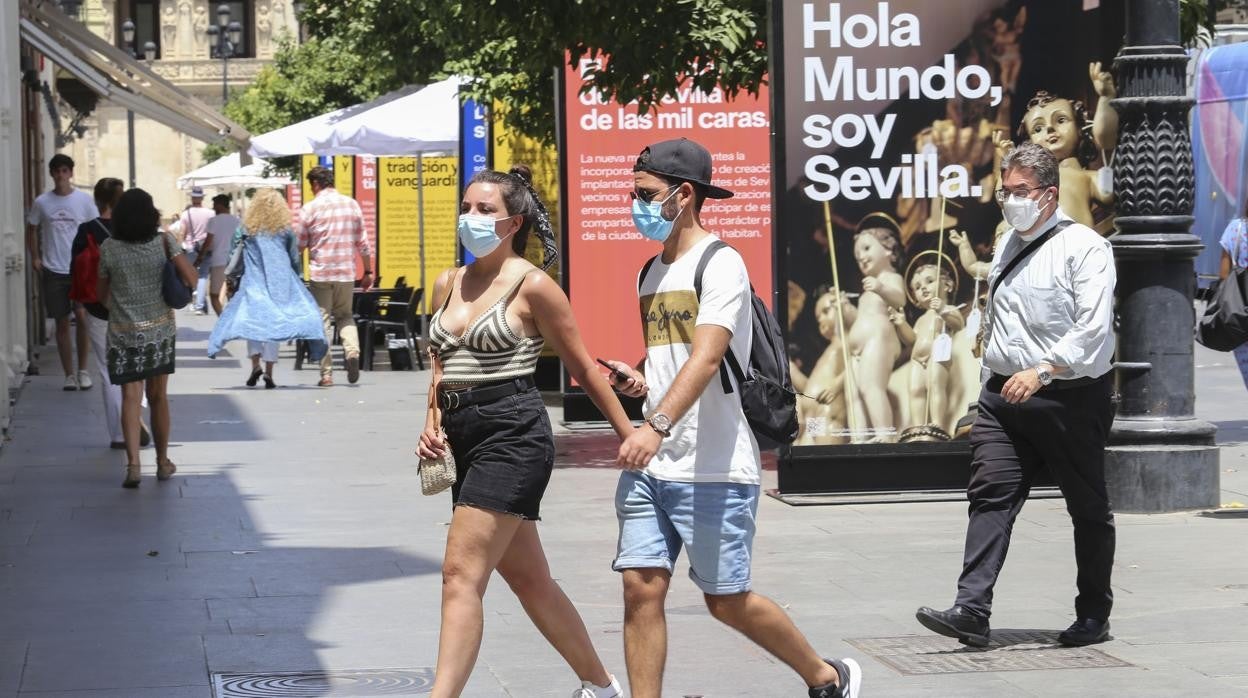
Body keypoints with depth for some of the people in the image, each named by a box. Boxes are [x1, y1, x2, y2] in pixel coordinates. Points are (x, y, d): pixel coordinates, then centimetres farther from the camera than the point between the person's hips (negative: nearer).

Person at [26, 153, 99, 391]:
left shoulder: (84, 200, -1)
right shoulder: (42, 202, 2)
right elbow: (32, 230, 13)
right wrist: (35, 258, 3)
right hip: (53, 271, 1)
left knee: (82, 317, -13)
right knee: (62, 323, 5)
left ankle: (83, 370, 0)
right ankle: (69, 374, 13)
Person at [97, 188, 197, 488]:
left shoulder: (109, 248, -7)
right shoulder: (164, 242, -7)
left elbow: (102, 294, 2)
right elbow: (190, 278, -13)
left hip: (124, 332, -1)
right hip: (160, 329, 1)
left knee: (130, 398, -2)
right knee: (159, 397, 14)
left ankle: (133, 464, -16)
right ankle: (163, 462, 24)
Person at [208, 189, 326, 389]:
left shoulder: (246, 230, 2)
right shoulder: (285, 231, 6)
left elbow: (235, 260, 3)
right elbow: (296, 261, 10)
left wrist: (227, 283, 8)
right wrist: (294, 280, 25)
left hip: (253, 284, -1)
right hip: (280, 283, 1)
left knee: (252, 321, 5)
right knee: (273, 323, 5)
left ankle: (255, 364, -14)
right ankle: (269, 371, 0)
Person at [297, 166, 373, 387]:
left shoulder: (310, 208, -5)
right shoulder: (351, 205, 4)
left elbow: (299, 244, -1)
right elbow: (362, 242, 6)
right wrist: (368, 271, 14)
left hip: (320, 273, -3)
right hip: (346, 272, 3)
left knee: (322, 321, 3)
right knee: (345, 315, 19)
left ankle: (326, 373, 0)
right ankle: (352, 350, -8)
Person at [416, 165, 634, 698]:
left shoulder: (532, 286, -7)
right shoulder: (447, 285, 13)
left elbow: (583, 367, -1)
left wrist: (630, 435, 4)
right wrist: (431, 424, 6)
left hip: (513, 436, -8)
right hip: (468, 439, 8)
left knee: (462, 574, -15)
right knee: (528, 578, 15)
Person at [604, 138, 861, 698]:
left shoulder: (720, 264, -10)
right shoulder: (650, 273, 16)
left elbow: (705, 358, -24)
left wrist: (656, 427, -37)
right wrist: (636, 379, 5)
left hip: (713, 468, -7)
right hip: (648, 465, 7)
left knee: (728, 601, 1)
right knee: (641, 589, -2)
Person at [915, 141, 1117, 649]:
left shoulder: (1084, 248, -10)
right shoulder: (1008, 244, 14)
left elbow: (1094, 328, -20)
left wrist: (1042, 371, -28)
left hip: (1071, 398, -6)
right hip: (1005, 394, 6)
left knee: (1088, 510, 7)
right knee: (990, 496, -8)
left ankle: (1094, 616, 19)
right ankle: (971, 611, -15)